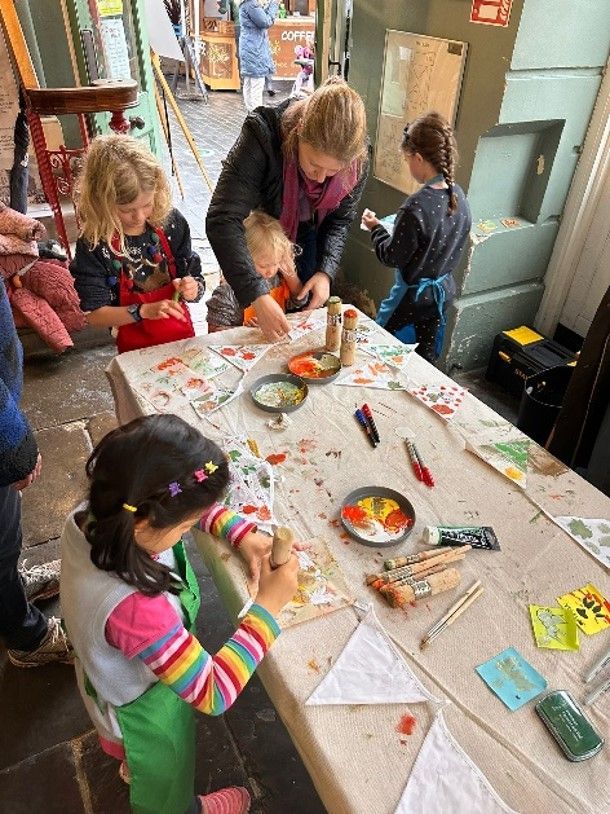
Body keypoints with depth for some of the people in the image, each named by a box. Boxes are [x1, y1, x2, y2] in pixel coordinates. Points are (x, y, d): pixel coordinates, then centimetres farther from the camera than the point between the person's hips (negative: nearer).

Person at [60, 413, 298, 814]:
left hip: (114, 675, 6)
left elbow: (186, 507, -11)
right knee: (164, 774, 31)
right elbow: (213, 694, -38)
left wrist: (241, 533, -21)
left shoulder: (90, 516, -28)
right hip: (146, 709, -6)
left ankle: (129, 763, 72)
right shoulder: (134, 608, -49)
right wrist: (268, 606, -36)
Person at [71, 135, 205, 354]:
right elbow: (93, 314, -8)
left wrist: (192, 289, -14)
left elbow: (194, 277, 9)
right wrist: (143, 311, -21)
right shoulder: (92, 245, -11)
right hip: (135, 349, -2)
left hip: (183, 337, 2)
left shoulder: (171, 223, -2)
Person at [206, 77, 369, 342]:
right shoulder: (263, 135, -39)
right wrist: (257, 295, -55)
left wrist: (326, 272, -26)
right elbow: (222, 220, -46)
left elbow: (339, 220, -10)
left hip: (307, 235, 3)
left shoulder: (357, 159, -27)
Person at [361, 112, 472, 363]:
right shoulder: (458, 195, -5)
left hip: (414, 294, -7)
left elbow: (392, 257, -19)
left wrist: (376, 227, -3)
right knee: (427, 350, 21)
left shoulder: (416, 207, -28)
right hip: (444, 290, 7)